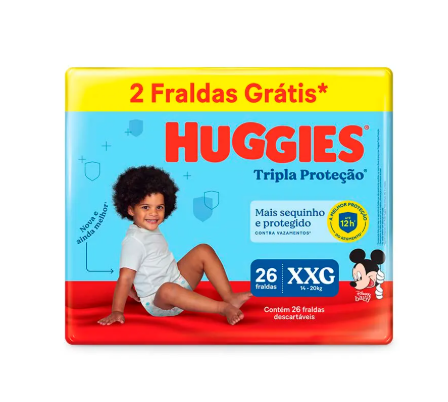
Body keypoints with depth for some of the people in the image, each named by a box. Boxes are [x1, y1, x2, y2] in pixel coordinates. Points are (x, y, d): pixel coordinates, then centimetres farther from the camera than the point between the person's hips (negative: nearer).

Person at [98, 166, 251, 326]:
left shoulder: (153, 230, 7)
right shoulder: (134, 241, -19)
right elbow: (125, 278, -24)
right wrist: (117, 311, -27)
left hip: (179, 282, 9)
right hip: (158, 302, -9)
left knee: (204, 250, 1)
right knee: (168, 289, -42)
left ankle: (229, 297, -10)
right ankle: (223, 308, -35)